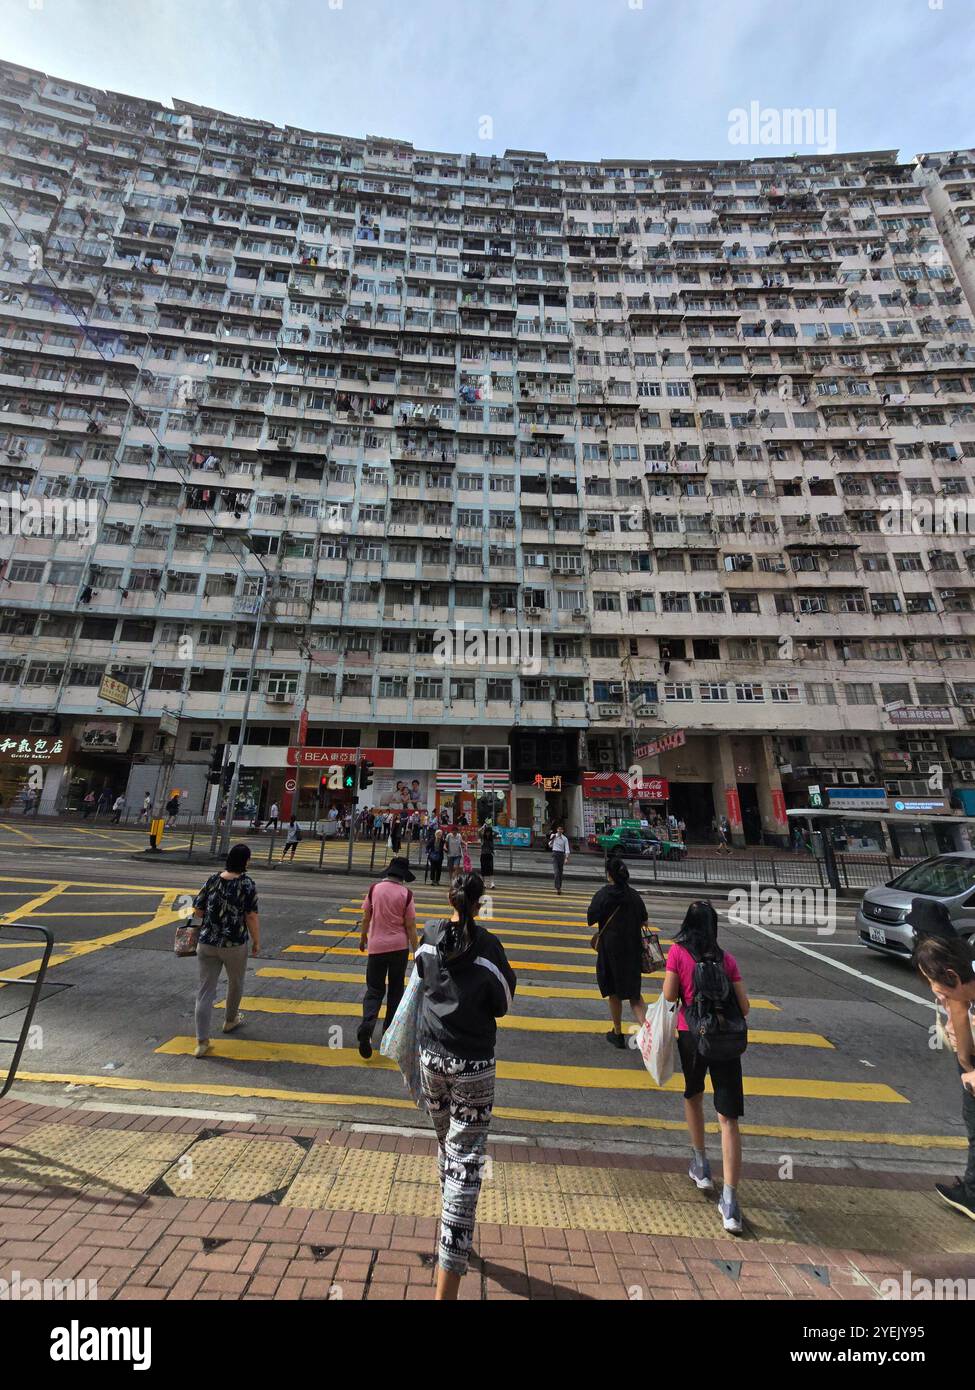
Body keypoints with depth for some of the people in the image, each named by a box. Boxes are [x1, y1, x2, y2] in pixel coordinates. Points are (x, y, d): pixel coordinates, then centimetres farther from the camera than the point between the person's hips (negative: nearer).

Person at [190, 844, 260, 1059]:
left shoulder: (212, 880, -3)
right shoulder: (247, 884, -15)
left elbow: (197, 911, 3)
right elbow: (252, 917, -15)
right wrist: (256, 942, -1)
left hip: (206, 943, 3)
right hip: (234, 945, -3)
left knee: (206, 990, 10)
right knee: (235, 983, 22)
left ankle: (202, 1041, 9)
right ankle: (230, 1020, 43)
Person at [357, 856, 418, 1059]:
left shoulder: (375, 888, -7)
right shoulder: (405, 894, -12)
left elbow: (366, 917, 2)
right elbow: (410, 926, -8)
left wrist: (363, 937, 19)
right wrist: (416, 950, 2)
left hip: (377, 946, 1)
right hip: (399, 947, -1)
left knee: (374, 989, 12)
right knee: (395, 989, 18)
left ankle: (366, 1026, -10)